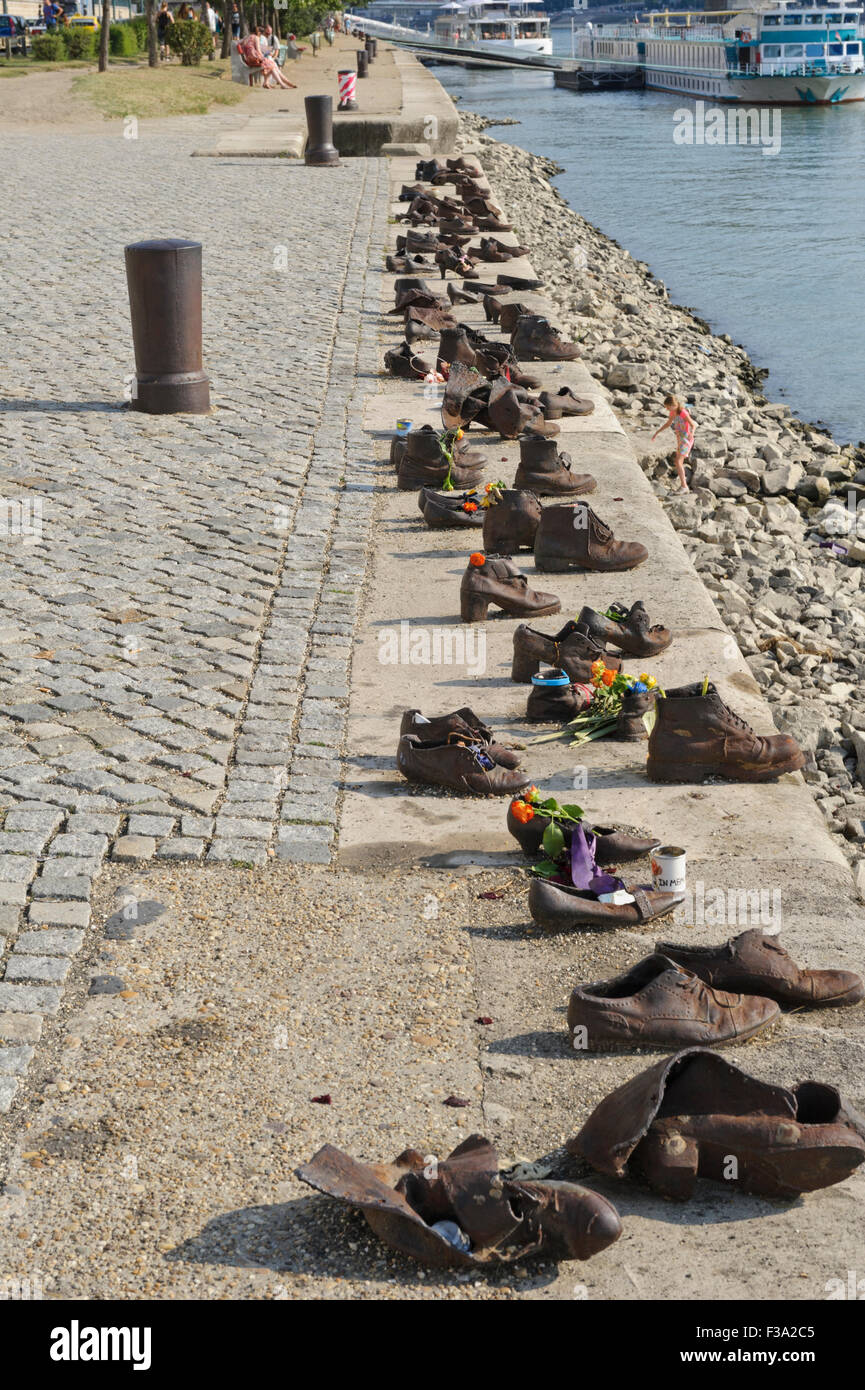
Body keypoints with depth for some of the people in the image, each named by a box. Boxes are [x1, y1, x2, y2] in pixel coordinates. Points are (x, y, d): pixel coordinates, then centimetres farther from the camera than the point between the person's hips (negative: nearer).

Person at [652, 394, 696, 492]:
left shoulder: (683, 413, -22)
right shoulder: (673, 412, 3)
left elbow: (693, 425, -23)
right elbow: (668, 423, 21)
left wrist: (691, 433, -44)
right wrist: (657, 432, 24)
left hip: (686, 439, -9)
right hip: (679, 439, 9)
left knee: (678, 462, -17)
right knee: (679, 462, 18)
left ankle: (684, 487, -18)